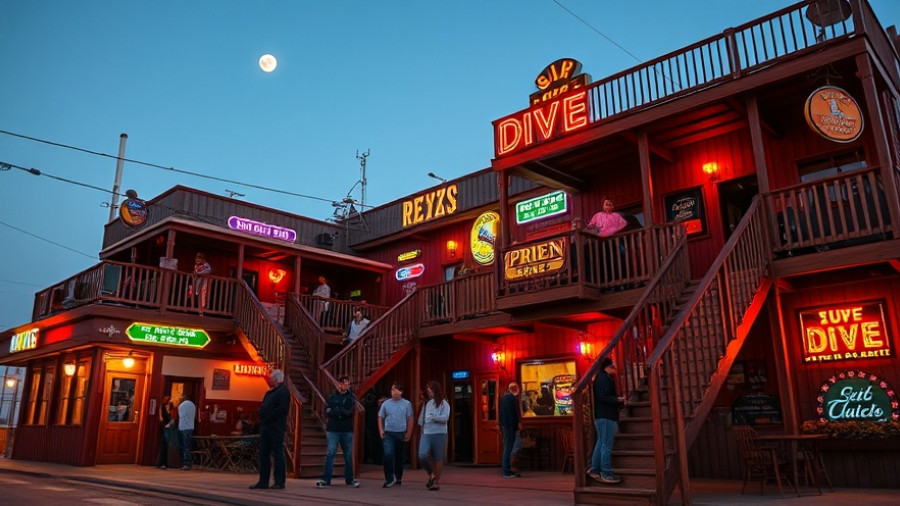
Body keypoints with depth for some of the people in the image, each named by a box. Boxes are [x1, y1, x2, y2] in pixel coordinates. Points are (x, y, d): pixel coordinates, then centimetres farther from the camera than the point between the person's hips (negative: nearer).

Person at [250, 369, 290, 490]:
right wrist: (262, 416, 4)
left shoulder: (283, 391, -9)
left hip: (276, 427, -10)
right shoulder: (270, 392, 21)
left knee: (277, 453, -6)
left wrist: (268, 416, -18)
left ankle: (279, 482, -1)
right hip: (266, 426, 10)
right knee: (264, 454, 10)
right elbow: (263, 407, 23)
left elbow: (282, 409, -20)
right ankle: (263, 481, 16)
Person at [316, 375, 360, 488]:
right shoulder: (332, 397, 5)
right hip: (333, 430, -2)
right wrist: (344, 413, -13)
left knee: (348, 455, 8)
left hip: (347, 430, 2)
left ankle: (349, 479, 19)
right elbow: (328, 411, -8)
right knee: (330, 453, -7)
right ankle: (326, 479, -3)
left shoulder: (351, 397, 7)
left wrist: (337, 411, -15)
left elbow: (352, 412, -5)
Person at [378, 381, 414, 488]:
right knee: (388, 455, -15)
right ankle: (389, 479, -9)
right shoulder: (386, 404, 4)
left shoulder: (407, 404, 1)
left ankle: (398, 477, 29)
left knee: (400, 457, 10)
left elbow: (410, 419, 2)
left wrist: (408, 433, -4)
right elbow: (380, 417, 11)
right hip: (388, 434, 0)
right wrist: (381, 430, 0)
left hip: (401, 434, 0)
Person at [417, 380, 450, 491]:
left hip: (439, 433, -3)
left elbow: (445, 417, -12)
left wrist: (434, 417, -24)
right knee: (422, 455, -14)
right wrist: (421, 424, 10)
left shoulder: (443, 403, 2)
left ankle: (437, 481, 15)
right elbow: (421, 418, 28)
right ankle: (431, 474, 10)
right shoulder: (426, 403, 18)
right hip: (426, 433, 4)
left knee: (438, 458, 0)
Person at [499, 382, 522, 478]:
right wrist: (519, 422, -9)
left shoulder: (503, 397, 15)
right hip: (511, 425, -9)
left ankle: (505, 470, 18)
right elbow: (516, 411, -15)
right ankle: (507, 471, -6)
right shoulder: (513, 398, -12)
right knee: (509, 447, -7)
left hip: (504, 424, 9)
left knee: (506, 447, 14)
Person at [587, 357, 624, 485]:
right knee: (607, 445, -7)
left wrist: (617, 400, 10)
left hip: (603, 415, 11)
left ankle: (594, 469, 20)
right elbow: (603, 397, -21)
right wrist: (618, 400, -15)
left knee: (601, 443, 15)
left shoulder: (602, 377, 19)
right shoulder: (604, 378, -13)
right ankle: (606, 474, -4)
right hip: (606, 416, -11)